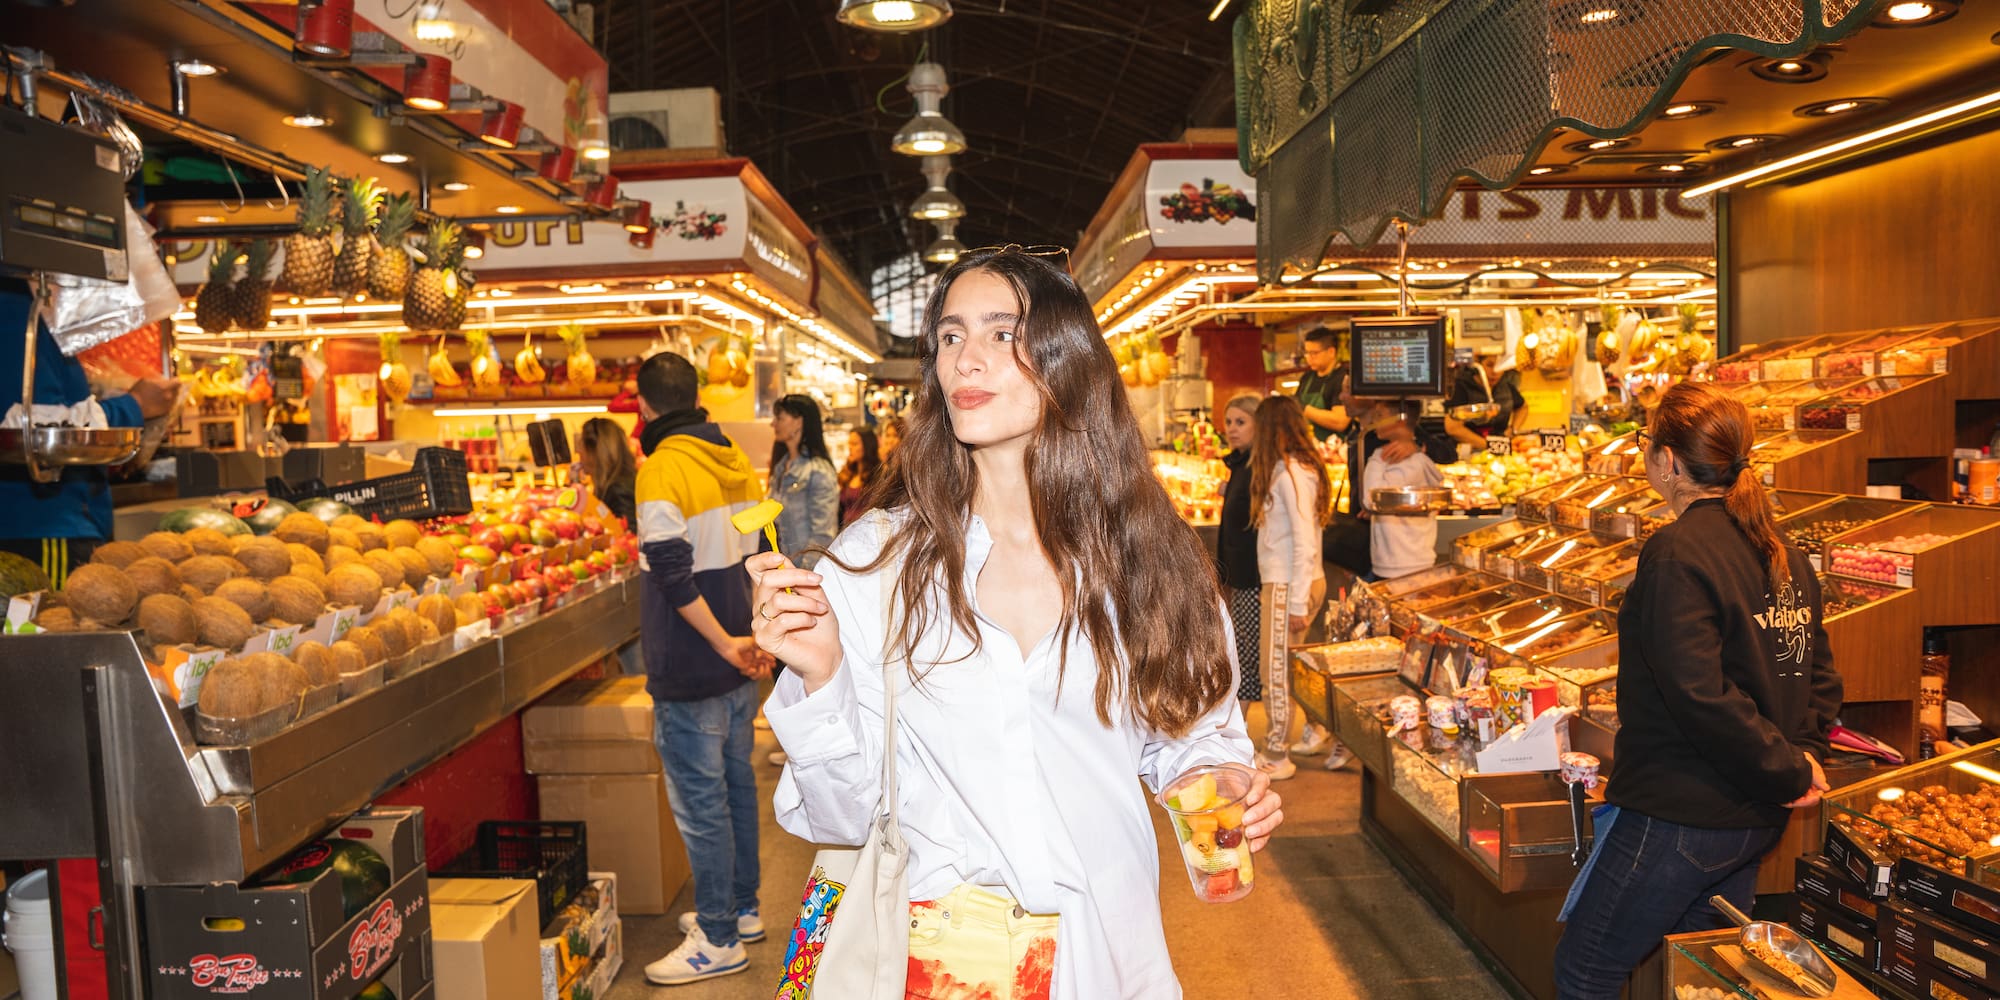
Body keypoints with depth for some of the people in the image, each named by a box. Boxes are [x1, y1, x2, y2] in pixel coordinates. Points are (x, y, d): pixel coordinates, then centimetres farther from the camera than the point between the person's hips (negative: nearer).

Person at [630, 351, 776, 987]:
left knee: (699, 802, 2)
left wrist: (724, 645, -17)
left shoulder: (663, 469, -17)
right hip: (739, 667, 8)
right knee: (736, 784, 18)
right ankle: (742, 910, 32)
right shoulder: (735, 460, 8)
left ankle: (719, 940, 13)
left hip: (691, 672, -8)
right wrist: (756, 637, 14)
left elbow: (674, 574, -24)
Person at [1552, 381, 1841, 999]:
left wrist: (1787, 772, -15)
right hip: (1756, 820, 9)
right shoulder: (1783, 552, 7)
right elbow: (1819, 674, 13)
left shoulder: (1677, 554, -21)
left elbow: (1701, 695, -26)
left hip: (1677, 815, -9)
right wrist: (1802, 755, 5)